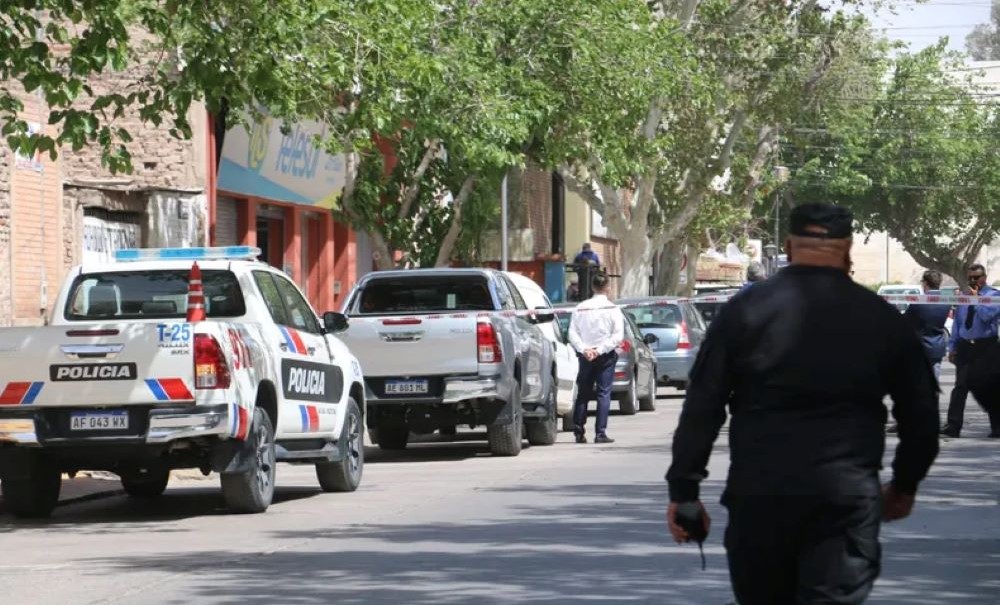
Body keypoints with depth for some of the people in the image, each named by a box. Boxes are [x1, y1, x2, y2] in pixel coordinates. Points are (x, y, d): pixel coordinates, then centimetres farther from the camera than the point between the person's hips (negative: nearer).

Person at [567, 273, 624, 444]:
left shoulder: (580, 308, 2)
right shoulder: (612, 309, -6)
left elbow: (572, 334, -4)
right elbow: (618, 336, -13)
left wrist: (584, 349, -11)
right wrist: (600, 350, -14)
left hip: (585, 355, 3)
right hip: (606, 356, -3)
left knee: (582, 393, 11)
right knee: (604, 393, -1)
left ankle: (579, 431, 9)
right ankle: (600, 433, -8)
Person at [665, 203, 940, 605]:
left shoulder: (746, 310, 1)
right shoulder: (882, 319, 5)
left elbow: (702, 409, -2)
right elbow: (921, 415, 11)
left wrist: (683, 490, 3)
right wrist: (904, 486, 26)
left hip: (759, 495, 1)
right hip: (847, 497, 0)